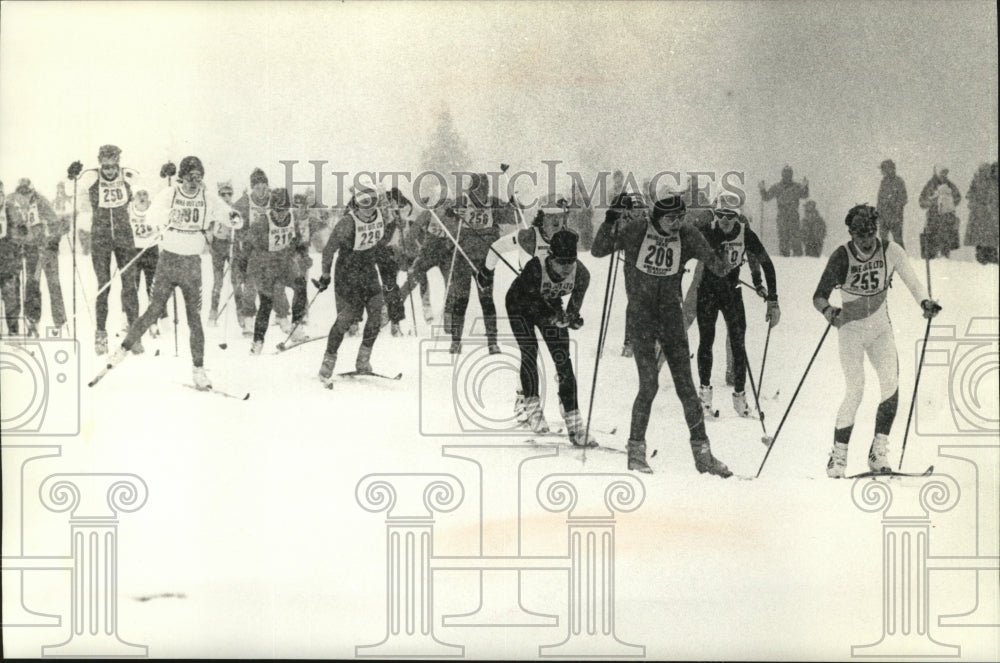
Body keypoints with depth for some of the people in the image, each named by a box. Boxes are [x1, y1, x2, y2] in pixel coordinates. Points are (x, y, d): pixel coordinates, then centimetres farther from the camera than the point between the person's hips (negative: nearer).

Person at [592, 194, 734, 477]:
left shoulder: (687, 236, -4)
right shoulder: (635, 230, -8)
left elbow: (712, 262, -12)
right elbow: (598, 251, -3)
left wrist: (721, 267, -33)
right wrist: (610, 226, -19)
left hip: (671, 315, 2)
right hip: (641, 315, -2)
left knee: (686, 384, 1)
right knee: (649, 384, -11)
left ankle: (702, 453, 9)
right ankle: (636, 449, 5)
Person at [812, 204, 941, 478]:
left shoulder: (891, 252, -9)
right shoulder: (842, 257, -14)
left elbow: (911, 281, -3)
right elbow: (819, 296, -14)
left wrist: (925, 302, -24)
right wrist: (827, 310, -36)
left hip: (881, 329, 3)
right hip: (850, 329, -3)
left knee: (891, 385, -15)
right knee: (855, 390, -14)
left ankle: (879, 452, -7)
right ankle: (838, 455, -3)